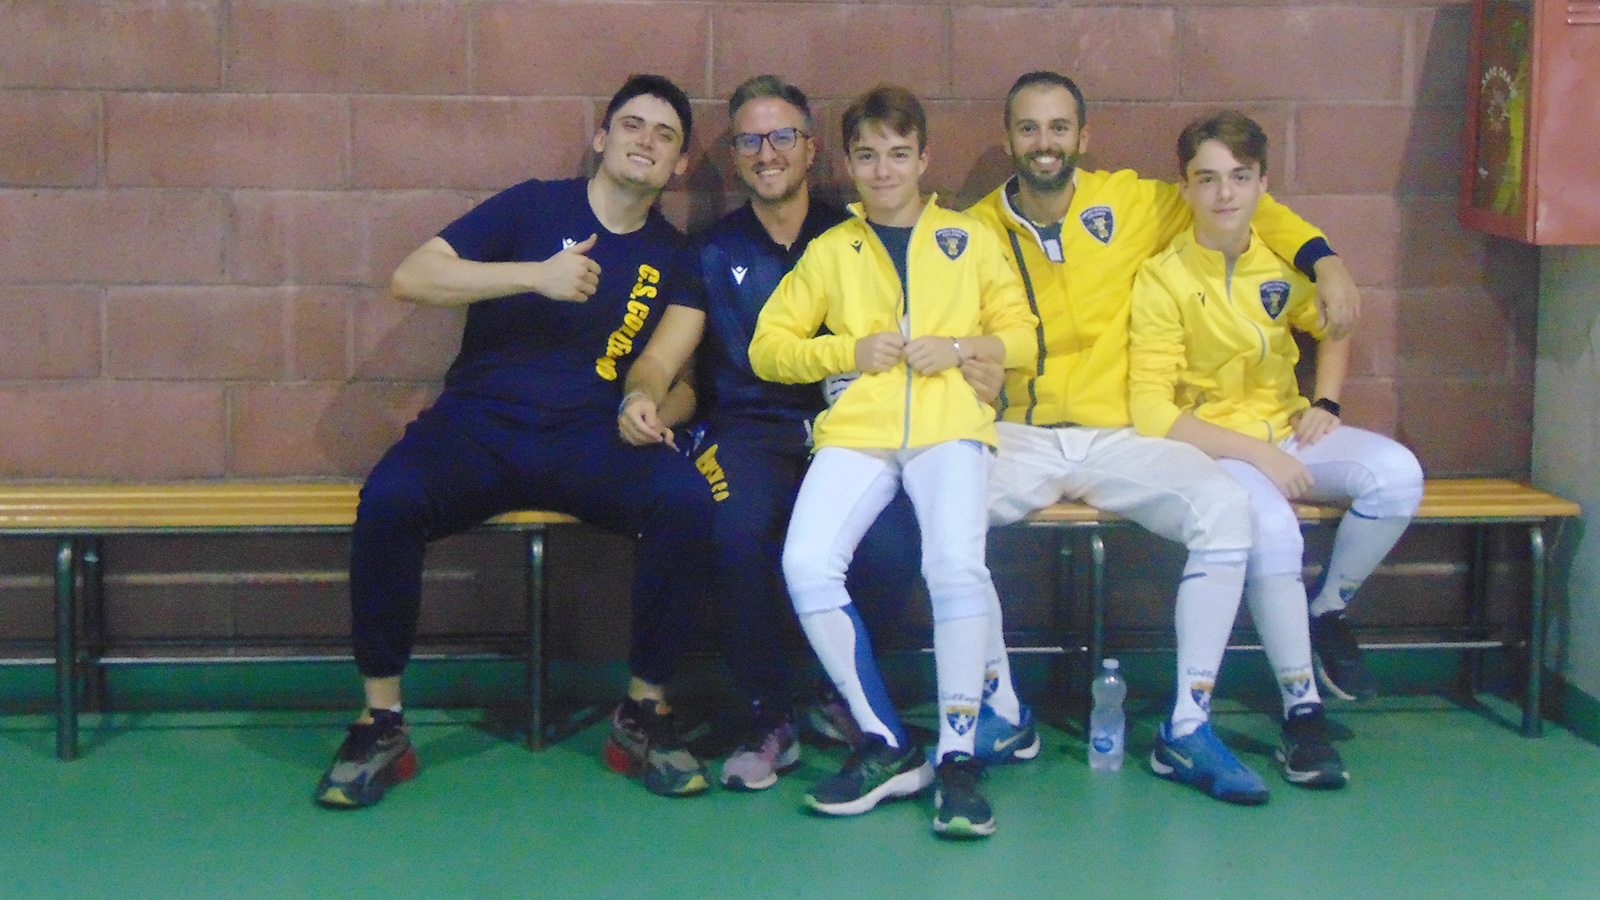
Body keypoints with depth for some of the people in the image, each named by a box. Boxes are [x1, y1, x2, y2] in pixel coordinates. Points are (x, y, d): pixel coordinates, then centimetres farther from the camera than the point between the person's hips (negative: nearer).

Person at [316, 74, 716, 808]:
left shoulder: (671, 257, 16)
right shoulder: (534, 208, 7)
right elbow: (409, 278, -3)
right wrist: (537, 274, -14)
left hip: (589, 443, 2)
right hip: (478, 427, -2)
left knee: (686, 500, -30)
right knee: (387, 499, -33)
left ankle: (644, 712, -13)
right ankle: (381, 723, -18)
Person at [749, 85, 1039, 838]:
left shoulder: (969, 240, 21)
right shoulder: (828, 252, 21)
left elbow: (1022, 336, 19)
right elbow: (768, 346, 16)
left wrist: (960, 346, 0)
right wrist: (849, 352, 0)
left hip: (949, 425, -1)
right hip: (856, 428, 1)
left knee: (957, 562, -32)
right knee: (807, 565, -27)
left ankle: (956, 756, -21)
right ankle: (886, 747, -13)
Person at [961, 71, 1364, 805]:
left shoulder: (1129, 204, 8)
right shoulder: (976, 232, 7)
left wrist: (1324, 261, 5)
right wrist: (964, 362, -7)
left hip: (1119, 437, 0)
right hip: (1019, 438, 0)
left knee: (1225, 508, -29)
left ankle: (1187, 729, -19)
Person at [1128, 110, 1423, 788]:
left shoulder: (1284, 264, 5)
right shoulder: (1163, 279, -9)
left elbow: (1334, 332, 26)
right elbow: (1152, 410, -13)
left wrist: (1326, 404, 6)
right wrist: (1255, 454, -19)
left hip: (1288, 433, 5)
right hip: (1208, 444, -5)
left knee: (1397, 475, -25)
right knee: (1270, 526, -36)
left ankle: (1329, 611, 0)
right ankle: (1301, 714, -25)